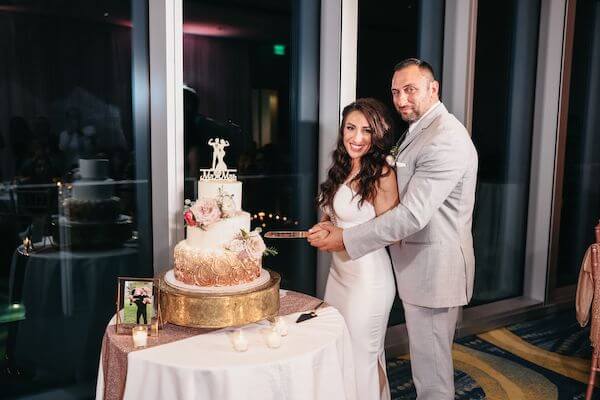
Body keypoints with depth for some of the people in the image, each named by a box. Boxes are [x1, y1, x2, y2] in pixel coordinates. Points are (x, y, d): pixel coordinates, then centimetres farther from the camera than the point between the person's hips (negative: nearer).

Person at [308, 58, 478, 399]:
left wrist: (345, 238, -22)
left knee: (431, 369, 5)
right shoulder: (420, 131, 13)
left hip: (434, 268, -10)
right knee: (430, 357, 24)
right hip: (423, 265, 10)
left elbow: (413, 214, -27)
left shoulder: (445, 139, -21)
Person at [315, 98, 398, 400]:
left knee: (361, 357, 8)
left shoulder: (381, 173, -15)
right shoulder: (342, 170, 8)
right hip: (338, 270, 8)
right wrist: (324, 227, 2)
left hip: (368, 275, -8)